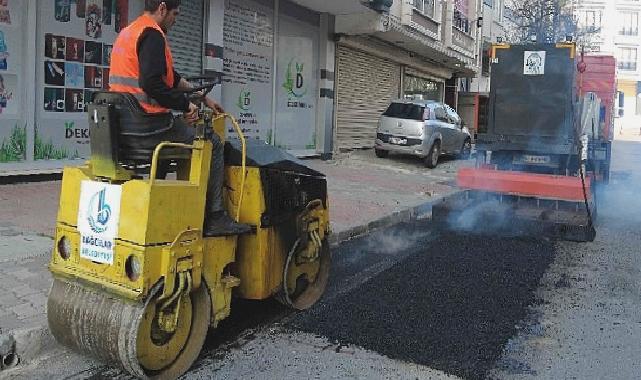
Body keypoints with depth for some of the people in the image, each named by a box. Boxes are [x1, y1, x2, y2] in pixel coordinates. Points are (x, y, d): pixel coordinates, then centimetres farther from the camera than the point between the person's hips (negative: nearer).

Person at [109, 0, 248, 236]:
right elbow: (152, 83, -26)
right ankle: (213, 218, 3)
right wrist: (185, 105, -13)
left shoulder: (128, 33, 21)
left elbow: (171, 77, 24)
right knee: (213, 143, 3)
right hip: (148, 127, -10)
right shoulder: (152, 35, -11)